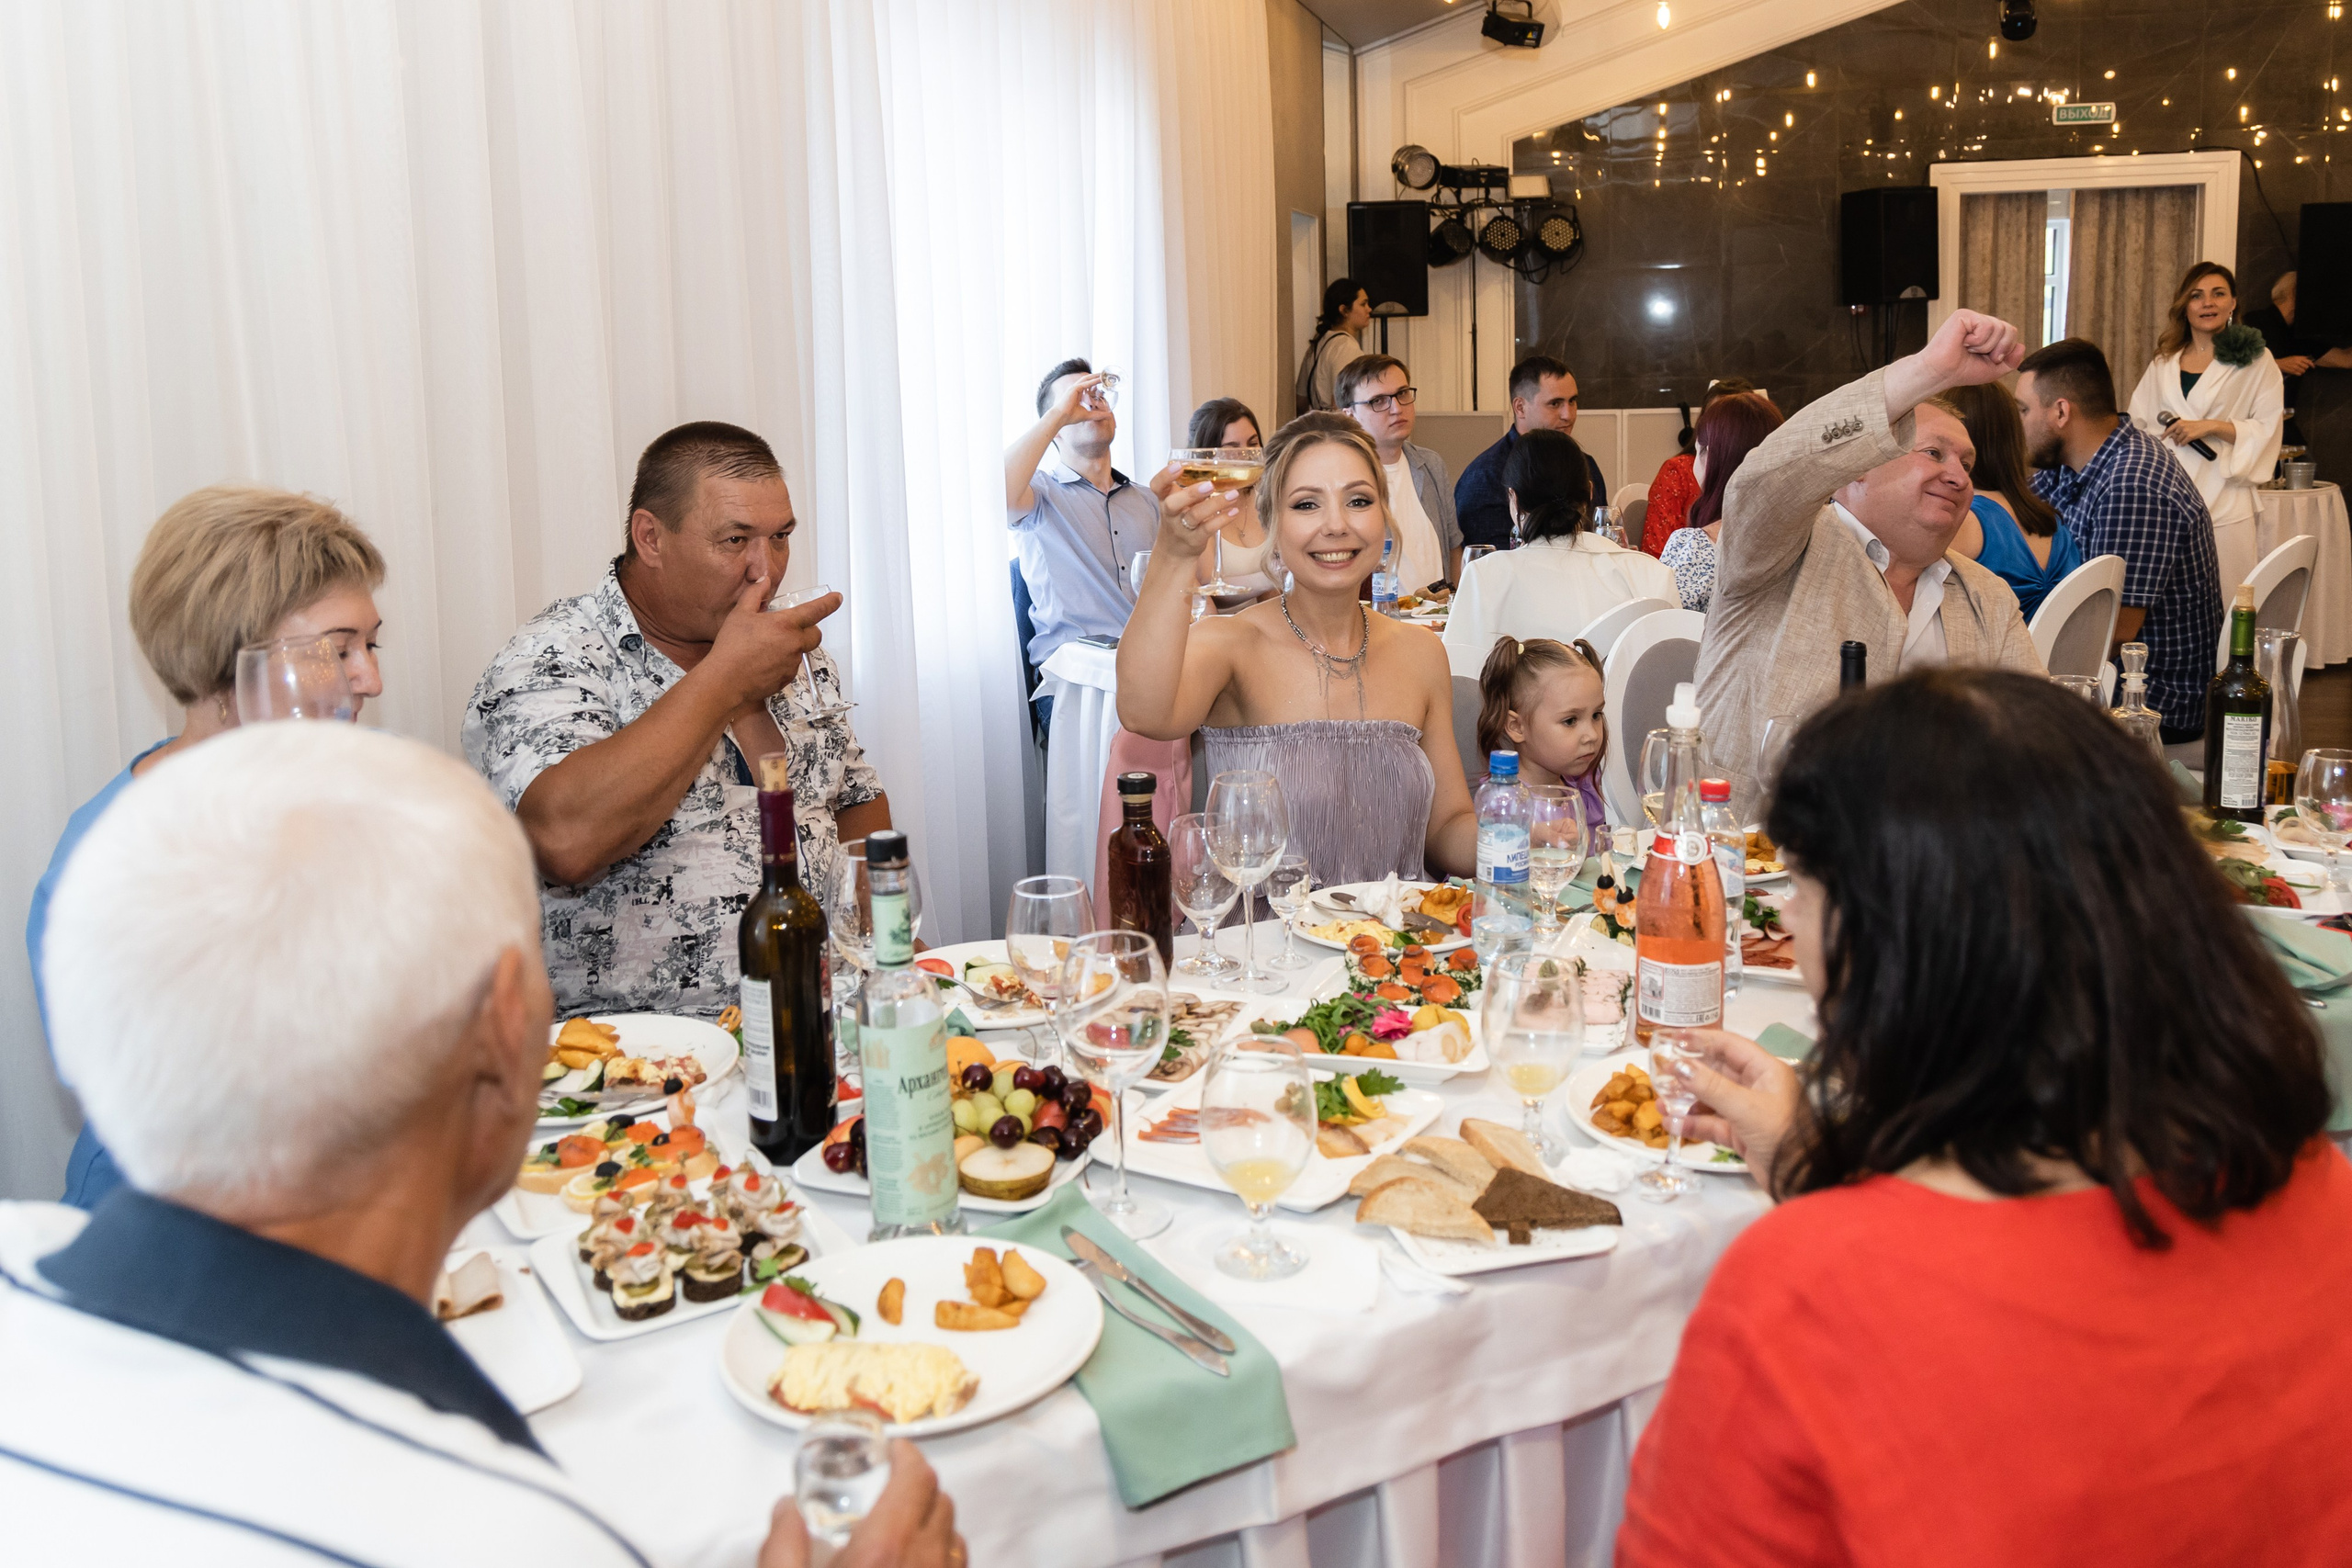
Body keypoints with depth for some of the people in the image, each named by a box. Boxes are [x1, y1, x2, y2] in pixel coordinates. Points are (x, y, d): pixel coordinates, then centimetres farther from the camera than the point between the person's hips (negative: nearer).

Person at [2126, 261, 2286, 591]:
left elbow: (2267, 430, 0)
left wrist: (2212, 426, -13)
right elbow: (2138, 426, 17)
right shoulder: (2162, 364, 17)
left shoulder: (2255, 361, 6)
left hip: (2223, 504, -3)